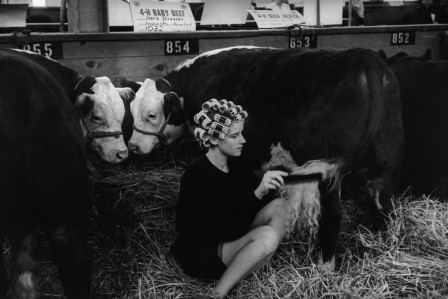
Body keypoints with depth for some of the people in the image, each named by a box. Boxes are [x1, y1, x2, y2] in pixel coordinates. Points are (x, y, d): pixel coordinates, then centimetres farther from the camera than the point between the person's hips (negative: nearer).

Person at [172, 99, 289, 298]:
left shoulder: (234, 164, 1)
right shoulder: (196, 176, -24)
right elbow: (227, 227, -30)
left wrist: (268, 187, -19)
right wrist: (258, 192, -38)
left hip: (227, 242, 9)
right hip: (198, 255, -9)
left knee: (278, 206, -5)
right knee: (268, 236, -30)